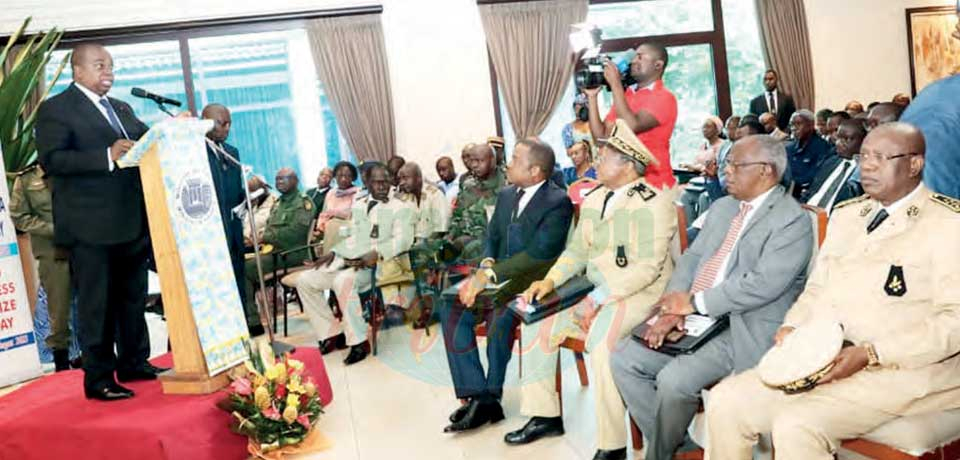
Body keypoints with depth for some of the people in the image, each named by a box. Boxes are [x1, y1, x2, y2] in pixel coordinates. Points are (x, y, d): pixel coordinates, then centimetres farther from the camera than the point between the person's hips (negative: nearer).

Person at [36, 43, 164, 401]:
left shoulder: (122, 109, 19)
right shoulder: (55, 109, -3)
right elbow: (51, 159, -15)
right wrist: (107, 156, -25)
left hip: (132, 221, 7)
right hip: (91, 226, -7)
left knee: (134, 299, 14)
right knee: (97, 305, -1)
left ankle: (134, 363, 26)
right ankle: (98, 378, 7)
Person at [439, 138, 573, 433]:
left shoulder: (558, 202, -11)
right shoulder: (506, 195, 14)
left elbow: (539, 253, -21)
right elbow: (492, 237, 14)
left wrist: (490, 273, -24)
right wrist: (485, 265, -9)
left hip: (533, 281, -7)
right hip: (499, 277, 7)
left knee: (499, 314, -33)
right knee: (451, 309, -15)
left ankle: (491, 395, -12)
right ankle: (476, 397, -14)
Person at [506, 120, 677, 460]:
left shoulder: (653, 205, -14)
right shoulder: (593, 199, 11)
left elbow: (648, 268, -22)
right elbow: (577, 250, 13)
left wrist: (597, 299, -27)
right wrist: (550, 281, -5)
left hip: (639, 293, -8)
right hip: (595, 291, 9)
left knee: (601, 338, -34)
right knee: (537, 321, 1)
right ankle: (544, 415, 11)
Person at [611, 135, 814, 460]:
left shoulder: (793, 221, -10)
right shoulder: (722, 208, 16)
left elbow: (762, 284, -21)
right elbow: (691, 258, 11)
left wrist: (695, 302, -16)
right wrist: (674, 308, -7)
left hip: (744, 331, -8)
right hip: (695, 320, 8)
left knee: (673, 379, -27)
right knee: (623, 359, -4)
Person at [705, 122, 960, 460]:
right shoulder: (846, 214, 18)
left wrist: (870, 354, -21)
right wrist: (792, 327, 1)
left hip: (902, 369, -6)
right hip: (821, 359, 7)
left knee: (797, 424, -28)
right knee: (725, 402, -9)